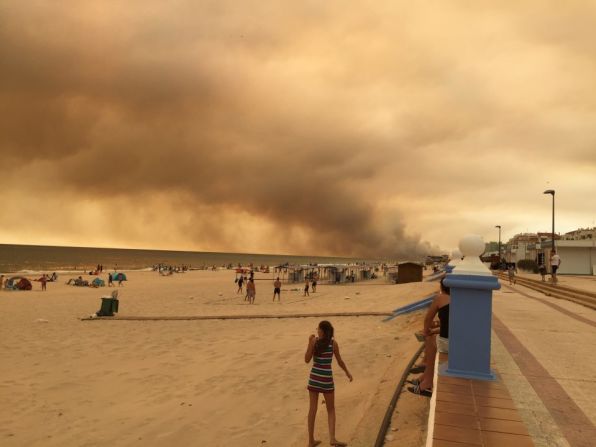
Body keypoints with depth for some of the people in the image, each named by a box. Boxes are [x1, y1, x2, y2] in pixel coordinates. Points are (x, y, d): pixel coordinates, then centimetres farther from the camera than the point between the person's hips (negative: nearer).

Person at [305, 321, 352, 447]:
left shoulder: (314, 341, -8)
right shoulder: (333, 343, -6)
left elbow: (307, 360, -7)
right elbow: (339, 361, 2)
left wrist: (310, 343, -9)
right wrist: (348, 373, 18)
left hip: (314, 377, 2)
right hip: (326, 379, -2)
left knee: (312, 408, 9)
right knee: (331, 409, 13)